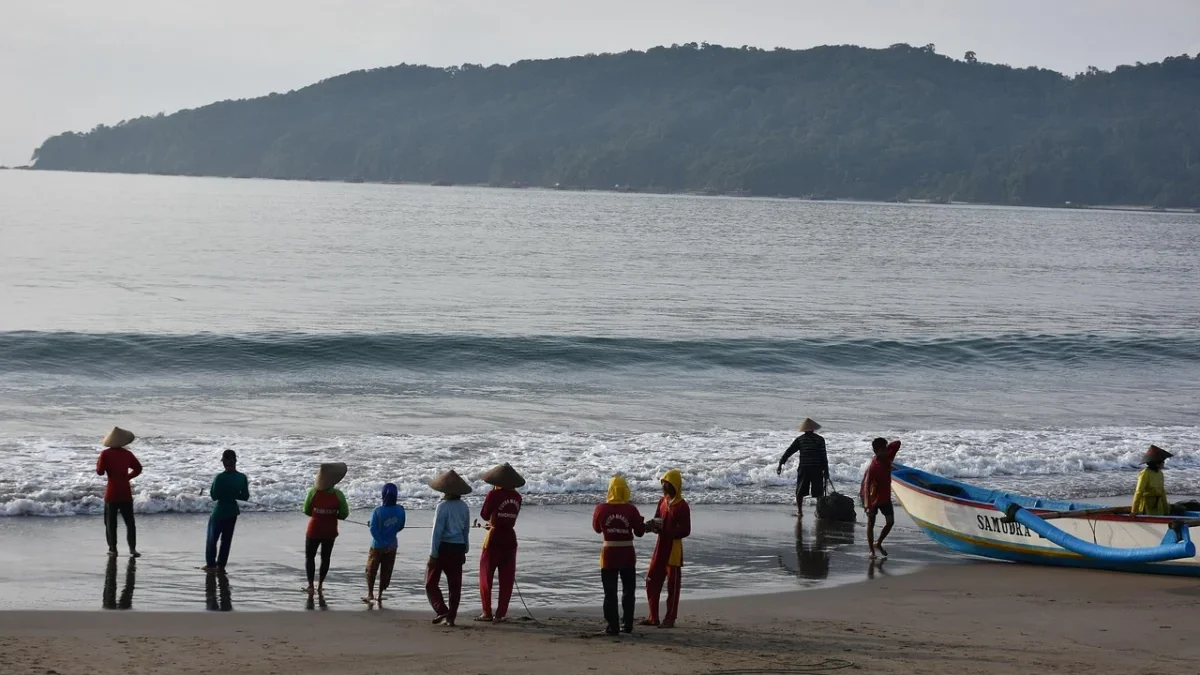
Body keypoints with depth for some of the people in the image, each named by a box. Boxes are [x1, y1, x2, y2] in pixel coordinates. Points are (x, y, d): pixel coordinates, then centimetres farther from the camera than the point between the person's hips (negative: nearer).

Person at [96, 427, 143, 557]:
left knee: (111, 522, 8)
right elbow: (138, 469, 8)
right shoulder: (127, 454, 2)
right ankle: (132, 548, -3)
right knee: (129, 522, 6)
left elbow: (100, 472, -11)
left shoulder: (105, 454, -9)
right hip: (126, 492, 2)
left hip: (112, 493, -2)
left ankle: (113, 548, 5)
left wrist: (99, 463, 7)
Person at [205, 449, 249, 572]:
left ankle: (211, 564, 14)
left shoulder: (220, 477, -20)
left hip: (220, 511, -4)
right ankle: (221, 565, 16)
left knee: (212, 538, 12)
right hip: (233, 511, 4)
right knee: (227, 539, 14)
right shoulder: (242, 477, -7)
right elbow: (245, 497, -1)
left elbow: (214, 496, -14)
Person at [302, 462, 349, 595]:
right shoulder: (338, 495, -13)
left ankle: (311, 586, 7)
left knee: (310, 557, 14)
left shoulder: (313, 492, -15)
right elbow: (344, 514, -8)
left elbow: (306, 511, -7)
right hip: (330, 532, 1)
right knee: (325, 557, 18)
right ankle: (320, 585, 23)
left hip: (314, 531, -1)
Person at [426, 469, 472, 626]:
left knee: (431, 583, 5)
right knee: (455, 584, 10)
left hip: (443, 547, -6)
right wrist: (465, 551, 21)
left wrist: (433, 554, -12)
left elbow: (437, 531, -15)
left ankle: (442, 612, -9)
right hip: (458, 548, 6)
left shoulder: (443, 506, -14)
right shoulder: (464, 507, 4)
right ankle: (451, 617, 10)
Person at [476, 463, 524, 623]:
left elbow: (484, 515, -4)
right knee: (507, 578, 8)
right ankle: (501, 613, 8)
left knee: (486, 576, 5)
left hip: (494, 538, -5)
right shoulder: (516, 496, 3)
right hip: (510, 539, 5)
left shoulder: (494, 495, -13)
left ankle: (487, 613, 2)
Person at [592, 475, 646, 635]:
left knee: (610, 592, 5)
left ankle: (613, 626, 1)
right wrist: (641, 521, 18)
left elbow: (597, 528, 8)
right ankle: (627, 624, 20)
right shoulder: (631, 510, -10)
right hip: (627, 554, 1)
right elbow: (639, 532, -2)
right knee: (628, 590, 17)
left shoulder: (601, 509, -8)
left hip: (609, 554, -1)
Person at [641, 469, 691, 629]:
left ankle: (670, 619, 7)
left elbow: (685, 530, -16)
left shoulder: (682, 506, -13)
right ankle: (653, 617, 18)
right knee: (652, 581, 9)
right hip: (660, 547, 8)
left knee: (673, 585, 1)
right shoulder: (663, 501, 11)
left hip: (673, 549, -8)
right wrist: (654, 525, -5)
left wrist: (667, 531, -24)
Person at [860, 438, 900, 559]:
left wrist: (886, 447, -7)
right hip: (873, 499, -6)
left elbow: (897, 444, 4)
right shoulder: (872, 467, -28)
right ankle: (871, 550, 13)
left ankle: (878, 543, 24)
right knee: (871, 524, 6)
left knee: (890, 522, 5)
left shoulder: (887, 458, -8)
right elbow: (866, 485, -33)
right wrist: (867, 505, -39)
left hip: (885, 497, 6)